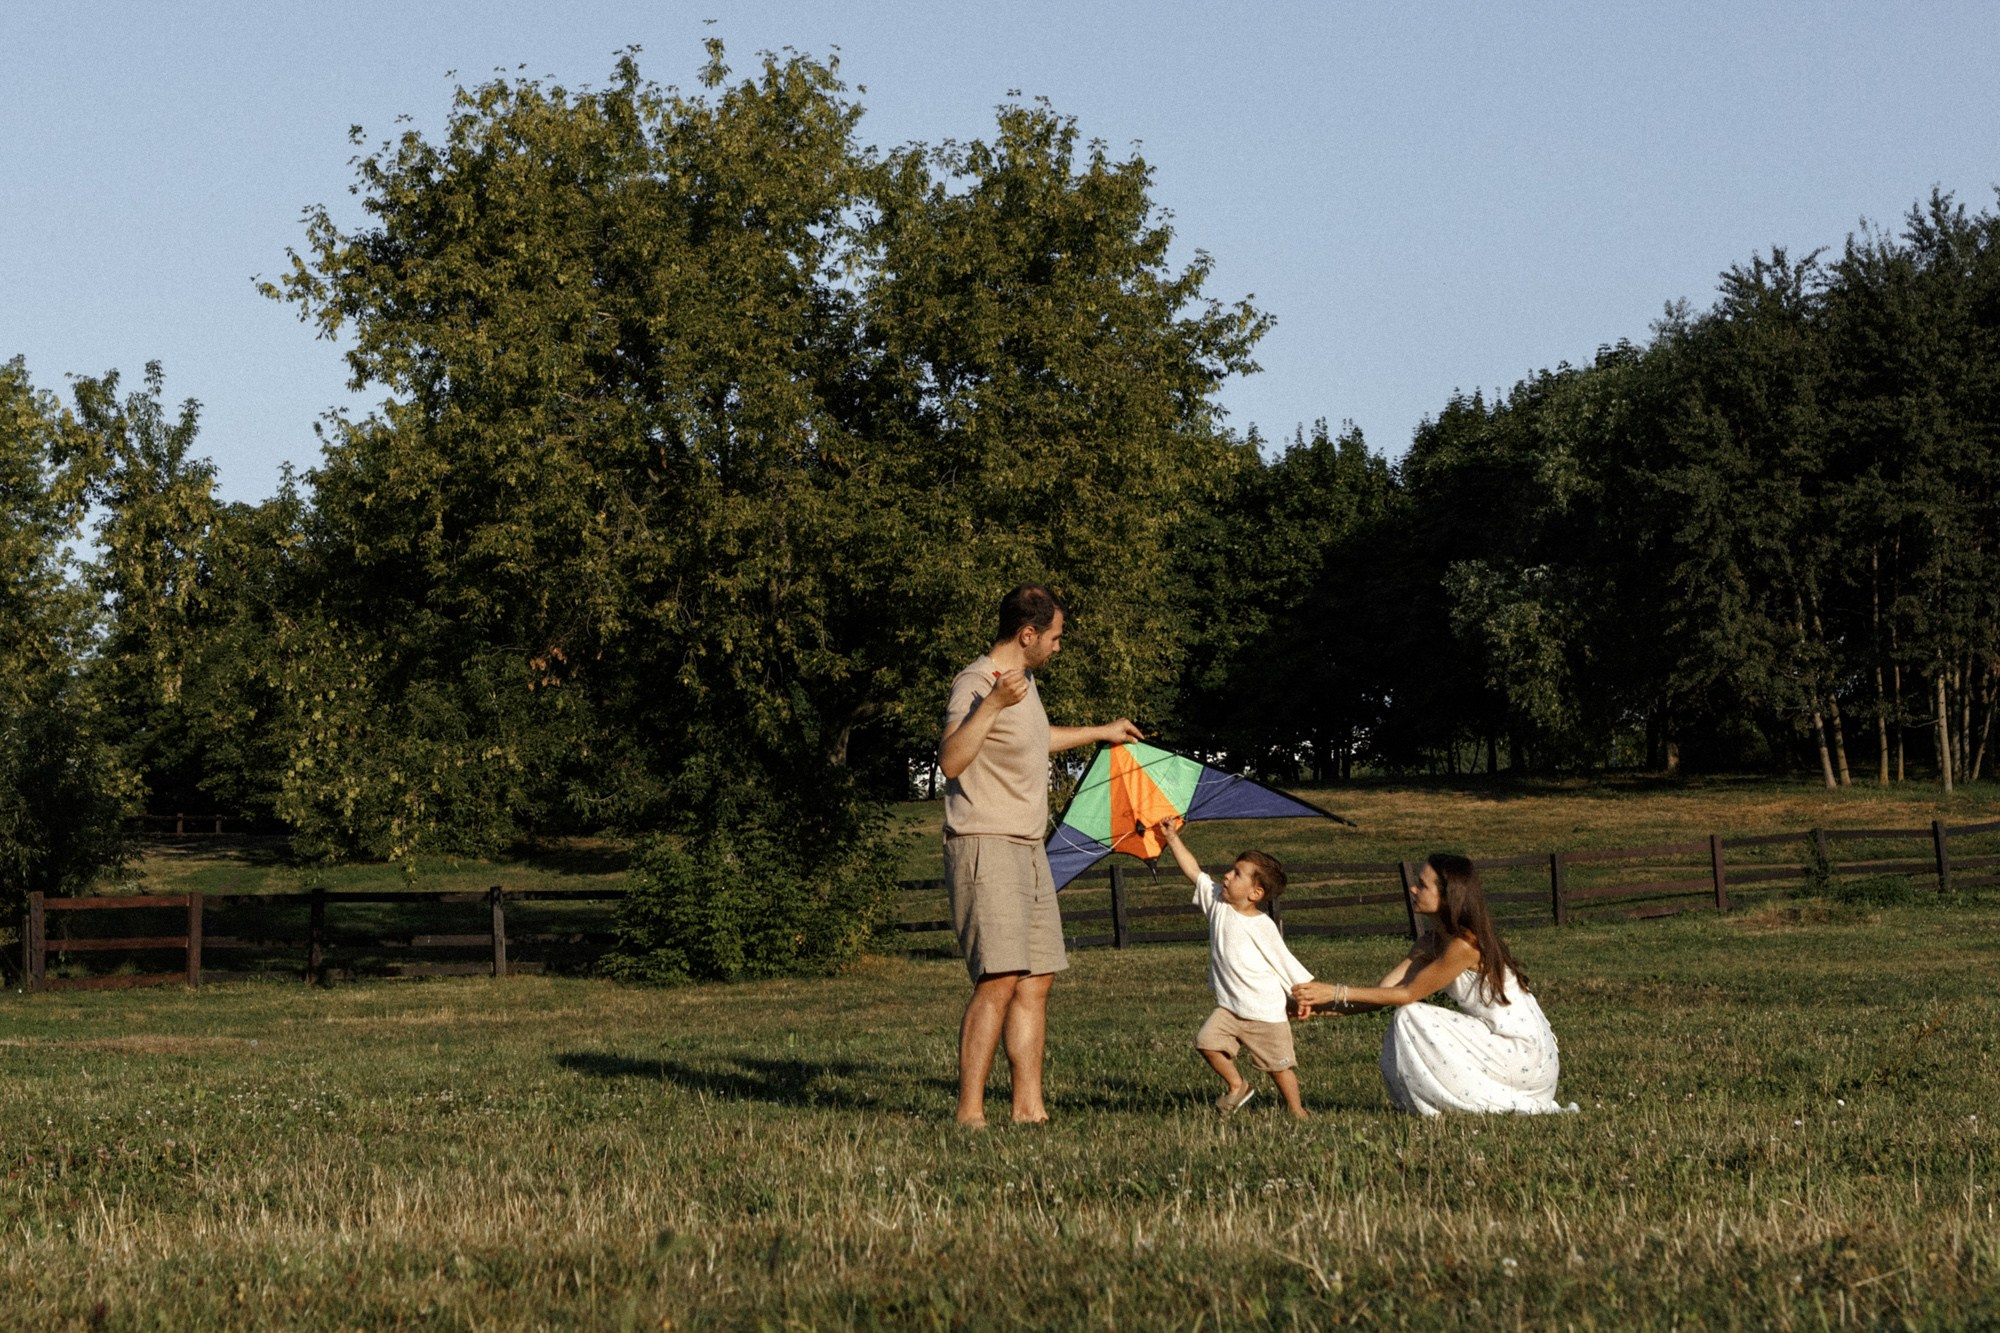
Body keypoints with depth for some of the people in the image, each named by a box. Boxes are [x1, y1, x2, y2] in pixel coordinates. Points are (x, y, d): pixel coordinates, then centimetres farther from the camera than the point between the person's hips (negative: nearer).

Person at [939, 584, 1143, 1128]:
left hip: (1028, 852, 10)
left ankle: (1028, 1107, 10)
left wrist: (1101, 732, 50)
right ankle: (969, 1112, -15)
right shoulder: (976, 683, -14)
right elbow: (950, 761, -29)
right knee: (1000, 980, -17)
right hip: (986, 851, -10)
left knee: (1036, 980, 7)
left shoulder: (1024, 681, 17)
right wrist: (992, 703, -35)